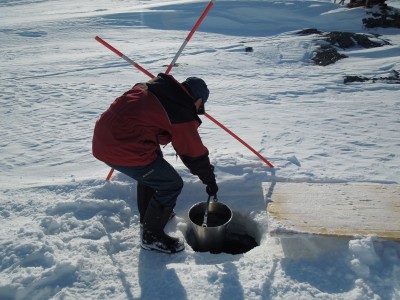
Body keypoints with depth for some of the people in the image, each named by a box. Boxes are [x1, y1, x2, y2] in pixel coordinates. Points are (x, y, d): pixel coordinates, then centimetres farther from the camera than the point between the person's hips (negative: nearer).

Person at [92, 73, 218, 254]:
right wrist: (210, 181, 14)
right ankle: (152, 236, 20)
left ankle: (147, 215, 46)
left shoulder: (153, 86, 15)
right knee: (172, 185, 4)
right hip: (124, 150, -10)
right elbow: (194, 153, 0)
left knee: (151, 170, 30)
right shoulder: (182, 114, -9)